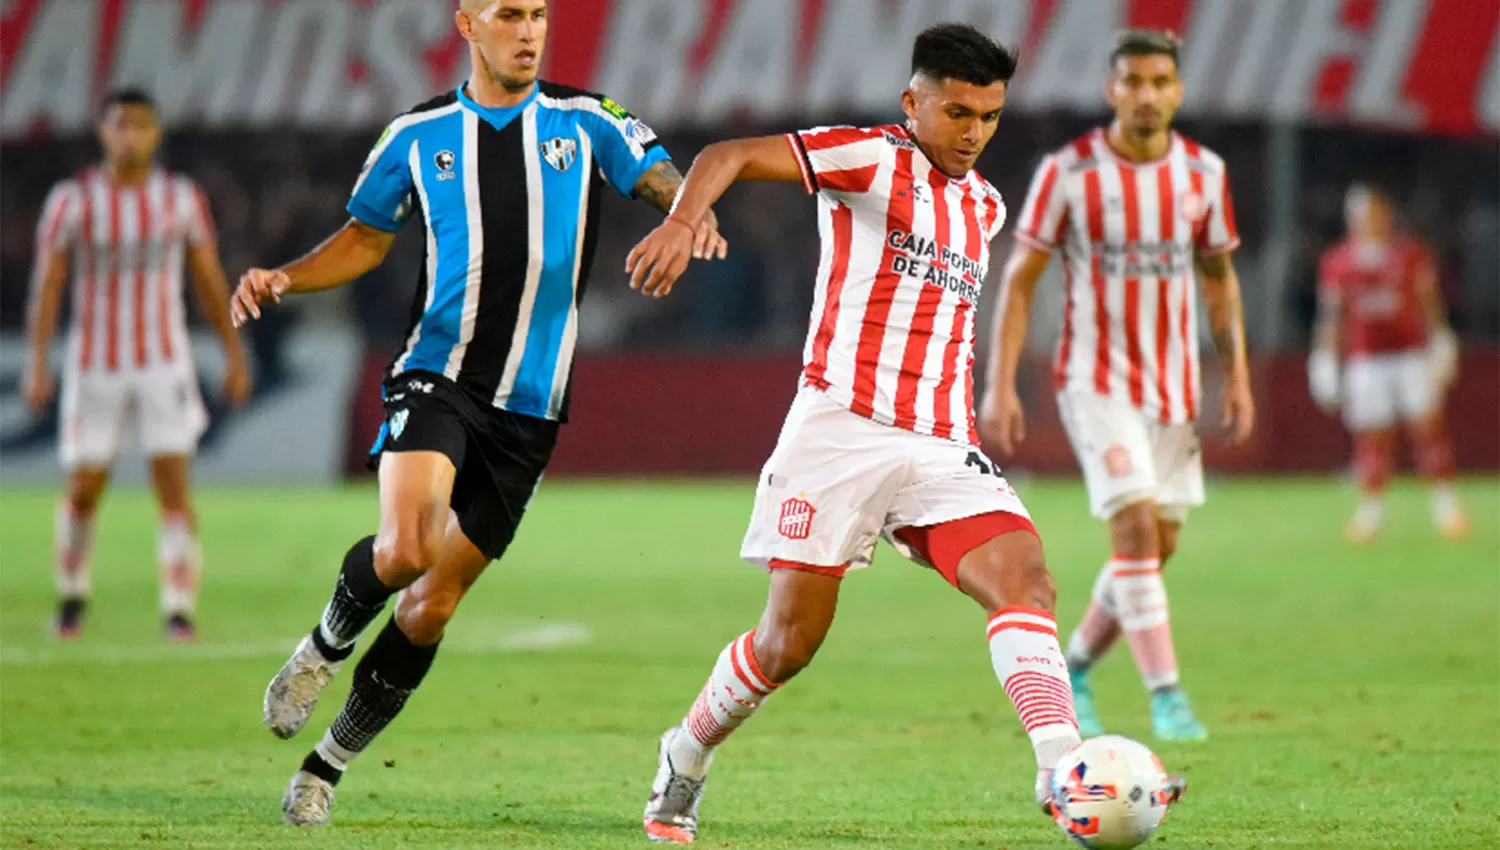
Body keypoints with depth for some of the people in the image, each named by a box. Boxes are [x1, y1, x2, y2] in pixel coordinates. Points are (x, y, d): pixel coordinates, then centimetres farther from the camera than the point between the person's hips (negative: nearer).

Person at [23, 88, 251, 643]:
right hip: (94, 368, -1)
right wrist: (38, 364, -16)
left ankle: (179, 611, -7)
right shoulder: (72, 201, -7)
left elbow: (210, 280, 7)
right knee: (84, 492, 3)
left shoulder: (182, 198, -1)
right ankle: (72, 596, 28)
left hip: (165, 364, 1)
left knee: (175, 487, -11)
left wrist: (234, 354, 6)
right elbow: (46, 285, -7)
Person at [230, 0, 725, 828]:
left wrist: (692, 211, -27)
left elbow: (661, 178, -2)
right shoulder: (419, 135, 5)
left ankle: (329, 763, 19)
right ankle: (325, 647, 6)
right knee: (405, 548, -26)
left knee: (433, 603, 3)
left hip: (529, 407, 1)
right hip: (436, 377, -1)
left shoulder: (584, 121, 4)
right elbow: (367, 236, 16)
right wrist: (285, 278, 0)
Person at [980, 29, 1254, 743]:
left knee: (1159, 545, 7)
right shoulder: (1068, 172, -10)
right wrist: (1000, 386, -9)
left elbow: (1219, 277, 14)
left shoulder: (1204, 173, 1)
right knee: (1136, 527, -18)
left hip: (1174, 384, 5)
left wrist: (1237, 374, 5)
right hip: (1096, 381, -5)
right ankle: (1166, 696, -16)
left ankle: (1074, 670, 27)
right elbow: (1020, 278, -4)